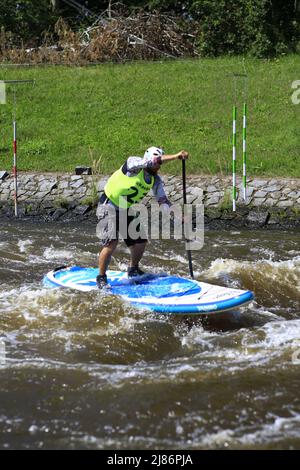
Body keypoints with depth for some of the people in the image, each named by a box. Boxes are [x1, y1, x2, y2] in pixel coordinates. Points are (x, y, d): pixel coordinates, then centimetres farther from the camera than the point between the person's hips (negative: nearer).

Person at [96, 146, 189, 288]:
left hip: (126, 211, 8)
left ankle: (133, 270, 34)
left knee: (140, 242, 7)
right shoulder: (133, 163, -21)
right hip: (108, 207, -8)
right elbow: (152, 161, -37)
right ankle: (101, 277, -5)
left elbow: (162, 199, -1)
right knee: (111, 242, -21)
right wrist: (175, 156, -41)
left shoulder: (155, 180, -1)